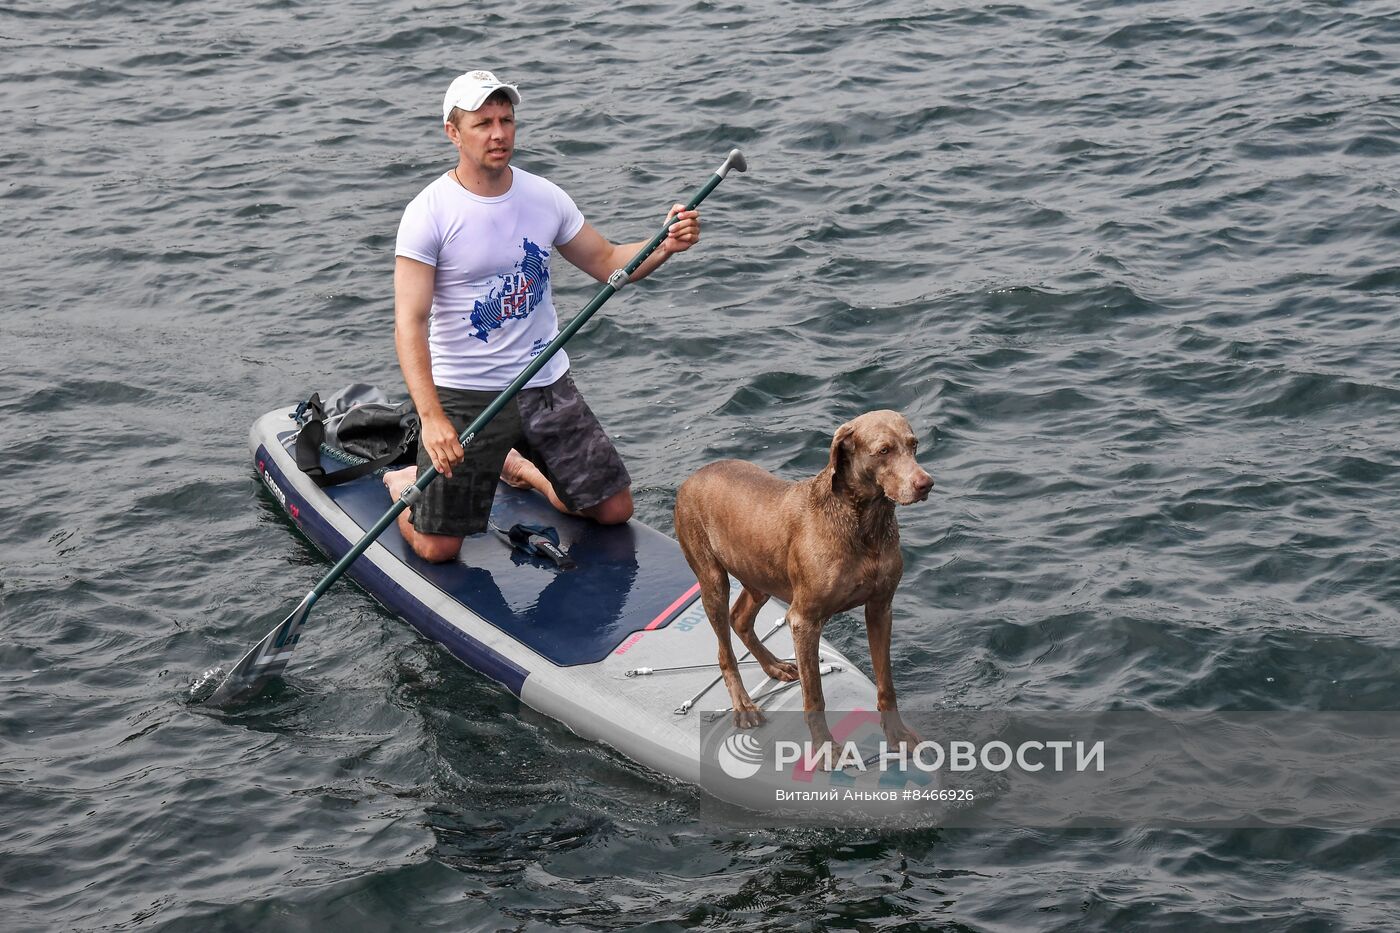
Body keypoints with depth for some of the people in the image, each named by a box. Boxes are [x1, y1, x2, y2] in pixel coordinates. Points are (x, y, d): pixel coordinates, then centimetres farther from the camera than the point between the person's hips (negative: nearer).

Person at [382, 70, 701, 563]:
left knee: (614, 510, 8)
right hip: (464, 394, -5)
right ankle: (406, 482, 29)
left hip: (546, 385, 5)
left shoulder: (545, 198, 1)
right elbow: (410, 324, -21)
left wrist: (665, 246, -9)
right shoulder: (429, 213, -15)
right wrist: (431, 417, -32)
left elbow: (607, 263, 13)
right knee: (436, 548, -6)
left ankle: (520, 468, 34)